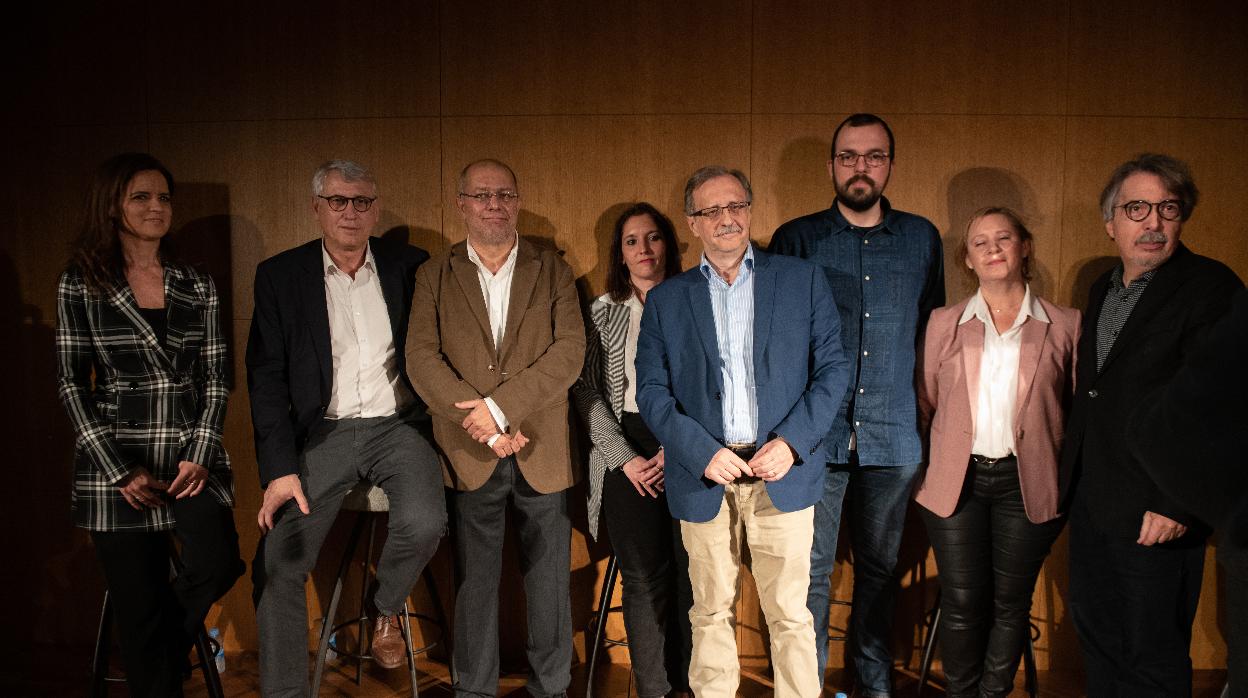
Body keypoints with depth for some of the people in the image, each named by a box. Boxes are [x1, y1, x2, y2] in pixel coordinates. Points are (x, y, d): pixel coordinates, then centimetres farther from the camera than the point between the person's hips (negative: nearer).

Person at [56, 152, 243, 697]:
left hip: (193, 457, 2)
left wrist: (200, 455, -7)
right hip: (115, 465, -2)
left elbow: (215, 376, 6)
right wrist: (122, 471, -9)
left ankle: (167, 645, 18)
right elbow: (71, 383, -2)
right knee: (139, 609, 1)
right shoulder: (80, 284, 1)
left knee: (217, 566, -15)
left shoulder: (197, 285, 8)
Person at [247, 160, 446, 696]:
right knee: (277, 563, -12)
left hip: (399, 426, 0)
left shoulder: (410, 266, 5)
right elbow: (266, 376, 1)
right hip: (324, 432, 1)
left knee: (424, 524, -26)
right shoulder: (280, 275, 4)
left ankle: (386, 610, 8)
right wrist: (280, 467, -8)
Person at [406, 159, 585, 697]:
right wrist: (482, 424, -14)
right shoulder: (434, 276, 7)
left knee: (549, 581, 9)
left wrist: (501, 406, -16)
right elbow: (422, 357, -4)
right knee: (475, 582, 10)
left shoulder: (552, 271, 7)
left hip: (542, 452, 0)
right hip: (471, 455, 0)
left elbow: (570, 351, -5)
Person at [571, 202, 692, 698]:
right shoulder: (602, 312, 9)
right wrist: (625, 457, -7)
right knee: (643, 576, -3)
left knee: (690, 572, -2)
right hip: (628, 452, 0)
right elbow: (586, 390, 3)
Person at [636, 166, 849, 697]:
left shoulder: (803, 280, 7)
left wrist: (792, 442, -10)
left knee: (790, 613, 5)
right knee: (711, 613, 10)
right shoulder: (666, 300, 8)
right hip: (705, 476, 1)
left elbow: (832, 368, 3)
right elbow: (652, 392, 3)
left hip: (781, 472, -1)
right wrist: (703, 452, -11)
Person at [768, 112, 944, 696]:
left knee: (880, 569, 14)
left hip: (892, 435, 2)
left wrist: (927, 406, 10)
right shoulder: (795, 239, 2)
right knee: (810, 572, 4)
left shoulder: (922, 238, 8)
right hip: (815, 434, -2)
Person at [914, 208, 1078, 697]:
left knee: (1010, 604, 9)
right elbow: (924, 405, 9)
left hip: (1026, 484, 0)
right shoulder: (943, 323, 6)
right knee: (961, 604, 5)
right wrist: (921, 470, 4)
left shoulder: (1064, 326, 3)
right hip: (957, 482, 1)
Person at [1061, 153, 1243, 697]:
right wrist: (1072, 478, 12)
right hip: (1091, 503, 7)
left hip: (1157, 513, -7)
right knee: (1094, 636, 19)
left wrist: (1177, 505, -21)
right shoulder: (1103, 289, 12)